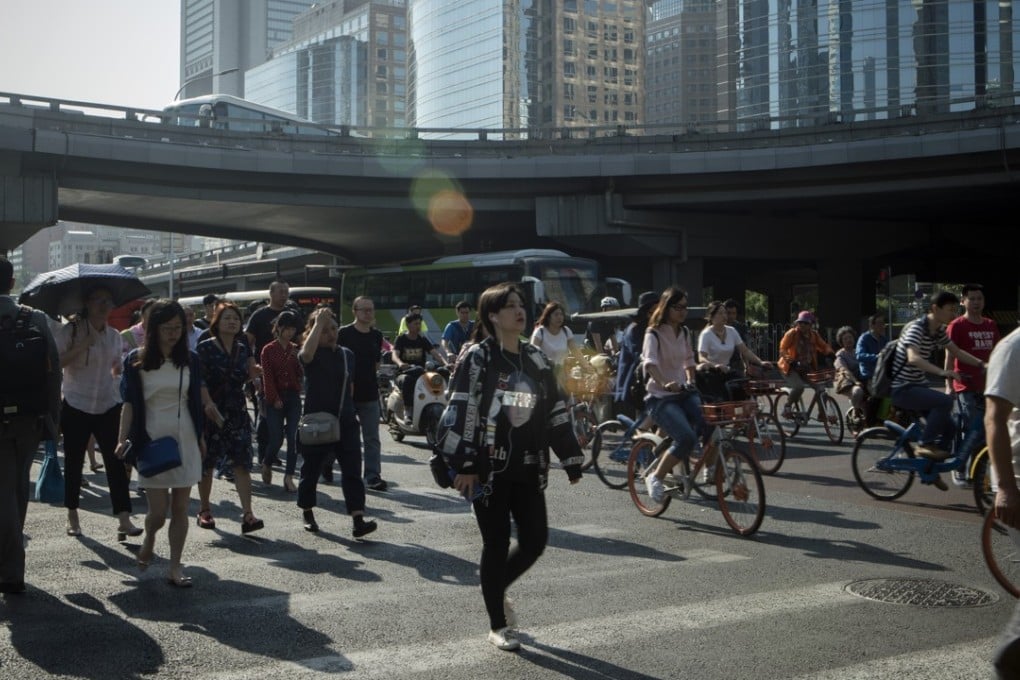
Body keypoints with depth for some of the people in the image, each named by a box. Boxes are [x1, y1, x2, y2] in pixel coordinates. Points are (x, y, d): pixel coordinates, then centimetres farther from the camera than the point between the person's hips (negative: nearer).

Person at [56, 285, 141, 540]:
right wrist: (80, 347, -25)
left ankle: (124, 519, -10)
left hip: (108, 407, 3)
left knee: (116, 462, -7)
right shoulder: (70, 331, -7)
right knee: (74, 462, 8)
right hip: (76, 407, -3)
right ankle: (72, 516, 24)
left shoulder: (114, 336, 8)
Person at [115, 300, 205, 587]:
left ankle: (175, 567, 11)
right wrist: (122, 439, -13)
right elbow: (129, 404, -3)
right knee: (158, 511, -3)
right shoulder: (136, 361, -3)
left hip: (185, 441, 2)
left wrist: (201, 437, 15)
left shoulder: (190, 361, 5)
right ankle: (149, 540, 31)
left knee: (180, 507, 3)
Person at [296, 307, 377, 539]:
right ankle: (308, 515, 30)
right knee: (311, 470, 10)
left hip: (345, 422, 4)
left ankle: (359, 521, -13)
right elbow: (306, 353, -32)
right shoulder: (313, 355, -6)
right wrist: (319, 323, -28)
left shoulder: (347, 355, 10)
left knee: (352, 470, -7)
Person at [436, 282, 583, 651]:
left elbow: (555, 412, 13)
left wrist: (571, 461, 11)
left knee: (535, 541, 5)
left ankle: (496, 587, 34)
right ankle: (498, 626, 17)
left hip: (528, 469, 5)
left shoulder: (535, 360, 10)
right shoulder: (478, 358, -7)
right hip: (489, 468, -5)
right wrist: (463, 465, -17)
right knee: (497, 544, 2)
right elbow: (460, 413, -12)